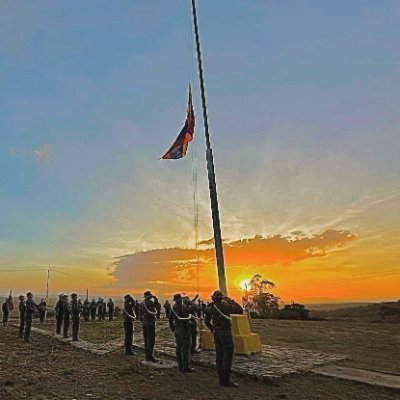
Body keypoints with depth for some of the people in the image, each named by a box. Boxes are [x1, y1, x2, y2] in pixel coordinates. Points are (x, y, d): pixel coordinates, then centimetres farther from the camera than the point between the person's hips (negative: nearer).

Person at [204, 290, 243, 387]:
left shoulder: (211, 308, 2)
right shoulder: (225, 306, -16)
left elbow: (206, 321, 12)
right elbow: (240, 310, -11)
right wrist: (231, 301, -6)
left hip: (216, 333, 6)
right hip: (225, 332, -6)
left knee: (219, 356, 12)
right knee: (227, 356, -1)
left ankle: (221, 379, 17)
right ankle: (226, 380, -1)